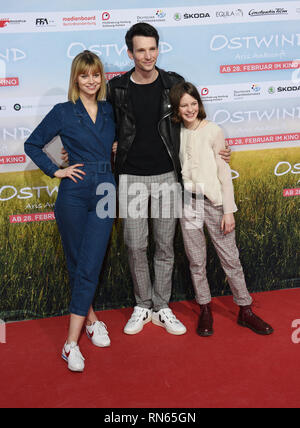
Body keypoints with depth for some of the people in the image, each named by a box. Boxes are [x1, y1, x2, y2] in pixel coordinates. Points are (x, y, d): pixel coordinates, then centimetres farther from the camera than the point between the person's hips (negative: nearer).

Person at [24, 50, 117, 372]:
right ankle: (91, 319, 25)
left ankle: (72, 341, 3)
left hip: (105, 192, 2)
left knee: (90, 266, -3)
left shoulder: (110, 111, 10)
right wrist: (56, 170, -3)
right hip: (74, 193, -2)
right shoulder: (63, 113, 1)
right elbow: (32, 144, 6)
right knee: (75, 262, 6)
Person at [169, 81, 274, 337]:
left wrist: (228, 211, -9)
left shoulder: (213, 131, -5)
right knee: (196, 261, 8)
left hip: (213, 201, -3)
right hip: (187, 202, 3)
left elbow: (224, 174, -5)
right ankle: (205, 310, 23)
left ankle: (246, 311, 16)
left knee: (230, 258, 2)